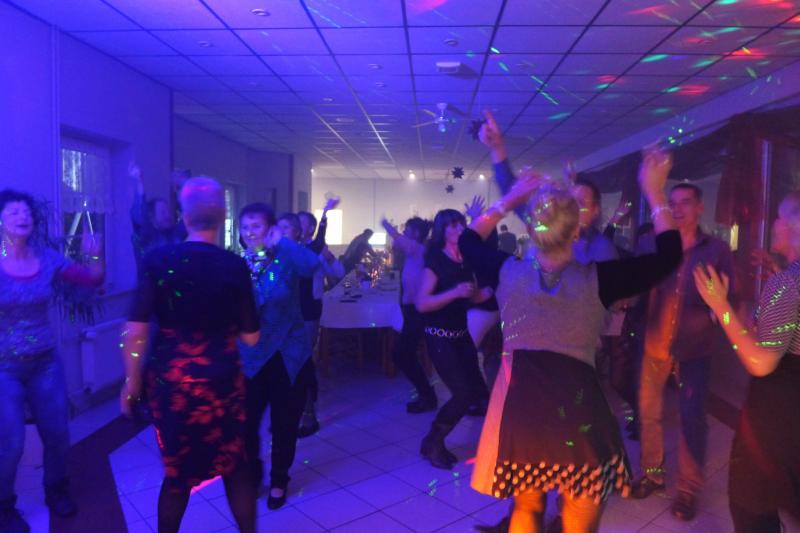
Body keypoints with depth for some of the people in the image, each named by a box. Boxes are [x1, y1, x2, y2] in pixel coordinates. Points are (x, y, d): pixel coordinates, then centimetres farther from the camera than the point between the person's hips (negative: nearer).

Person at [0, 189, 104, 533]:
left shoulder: (48, 260, -3)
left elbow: (93, 280, 1)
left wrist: (93, 256, -17)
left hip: (46, 362, 3)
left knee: (57, 434, 12)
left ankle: (56, 491, 37)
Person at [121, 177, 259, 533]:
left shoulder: (157, 260, -7)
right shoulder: (235, 266, -9)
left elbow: (134, 332, -9)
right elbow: (250, 337, -5)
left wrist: (132, 382, 3)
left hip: (168, 380, 1)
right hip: (220, 379, -1)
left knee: (178, 470, 21)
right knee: (235, 466, 19)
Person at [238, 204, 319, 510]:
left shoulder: (286, 259, -9)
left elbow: (312, 265, -32)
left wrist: (282, 242, -27)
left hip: (289, 355, -2)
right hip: (251, 357, 2)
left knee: (285, 424, 11)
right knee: (245, 421, 3)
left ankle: (278, 481, 35)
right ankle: (252, 475, 33)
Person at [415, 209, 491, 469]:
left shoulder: (466, 260, 6)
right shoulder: (436, 260, -14)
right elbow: (421, 304, -22)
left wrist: (491, 291, -1)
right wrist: (455, 292, -30)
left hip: (461, 334, 7)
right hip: (439, 337, -7)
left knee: (476, 392, 7)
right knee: (464, 393, -10)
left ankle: (436, 440, 25)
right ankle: (432, 443, 13)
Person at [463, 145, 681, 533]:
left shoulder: (509, 272, -5)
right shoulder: (596, 280, -12)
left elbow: (467, 242, 15)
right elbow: (668, 255, -1)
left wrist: (508, 200, 16)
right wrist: (654, 193, 5)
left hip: (519, 405, 3)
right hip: (575, 409, -2)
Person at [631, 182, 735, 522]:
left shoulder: (717, 250, 1)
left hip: (694, 348, -2)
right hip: (655, 344, 2)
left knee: (692, 419, 4)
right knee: (649, 412, 10)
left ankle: (688, 489, 20)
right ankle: (652, 473, 29)